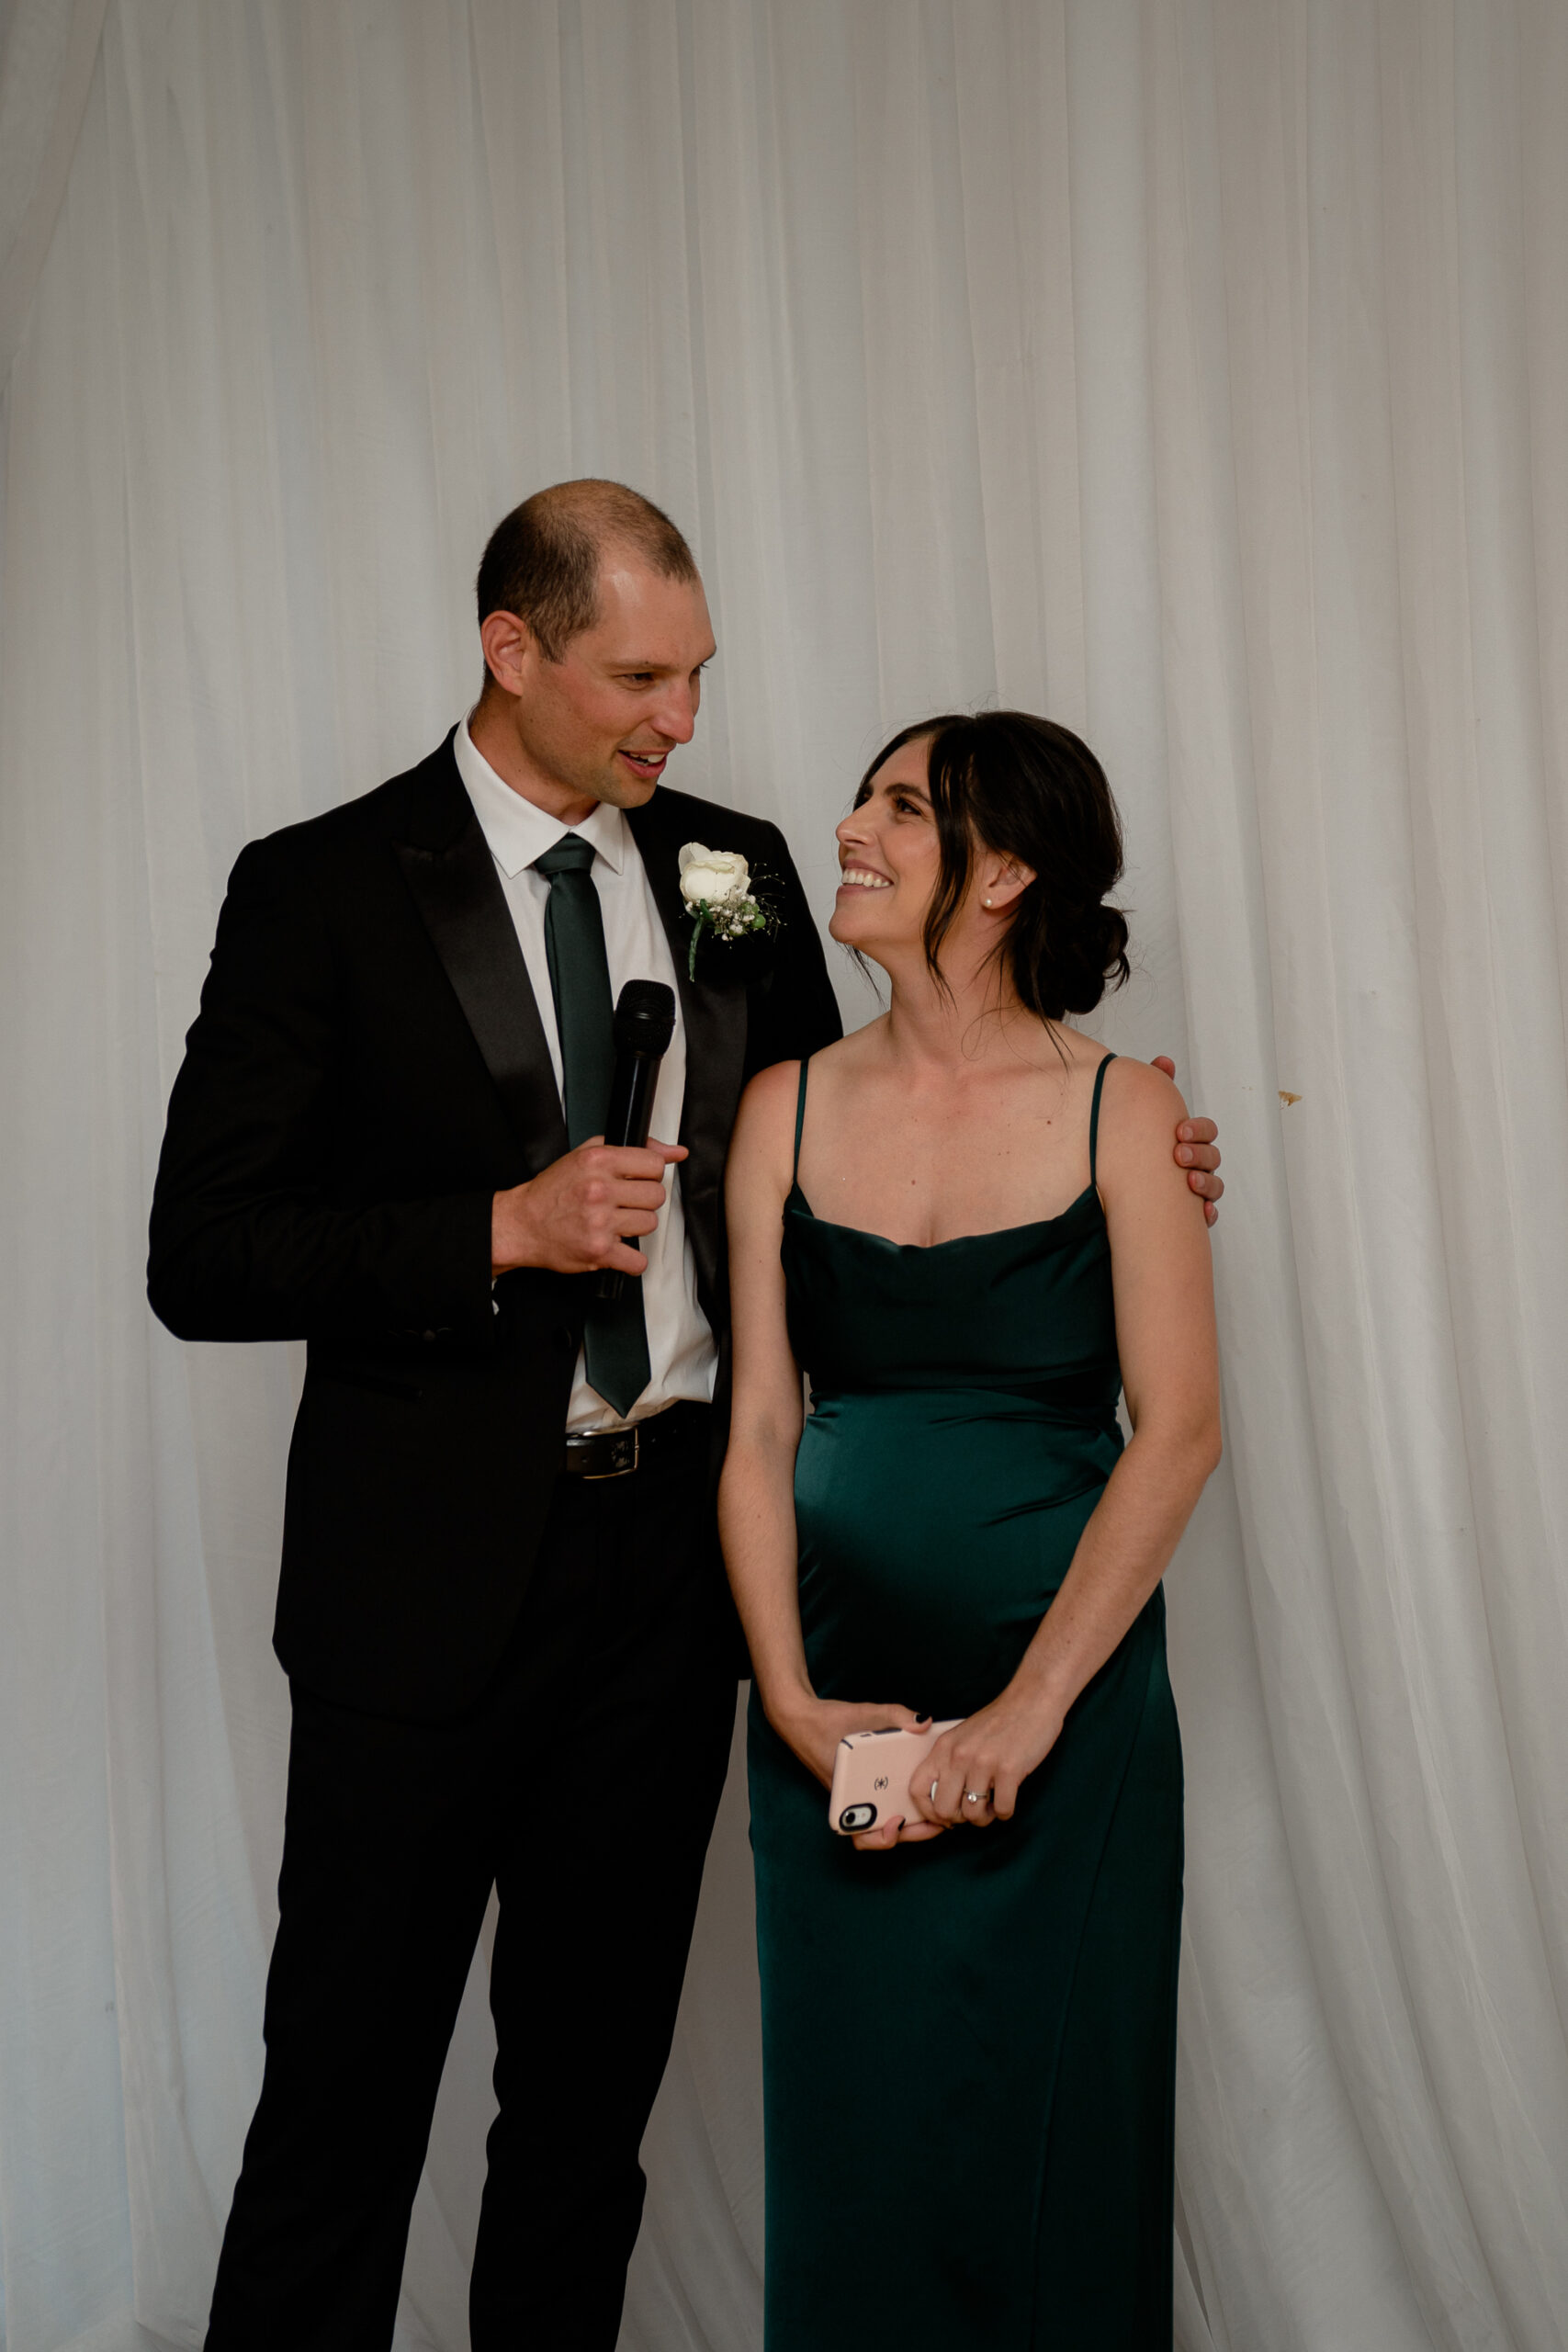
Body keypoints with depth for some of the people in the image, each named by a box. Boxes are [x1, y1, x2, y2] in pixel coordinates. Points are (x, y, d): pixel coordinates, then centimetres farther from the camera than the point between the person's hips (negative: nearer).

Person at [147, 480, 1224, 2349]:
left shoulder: (737, 868, 6)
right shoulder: (324, 888, -7)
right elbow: (202, 1260, -10)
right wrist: (503, 1229, -20)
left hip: (672, 1546, 4)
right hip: (433, 1566, -4)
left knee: (595, 2070, 18)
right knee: (345, 2093, 5)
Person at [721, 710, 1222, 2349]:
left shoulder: (1121, 1111, -5)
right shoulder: (787, 1110, 2)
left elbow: (1179, 1431, -10)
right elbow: (758, 1430, 1)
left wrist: (1030, 1706, -15)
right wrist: (792, 1701, -9)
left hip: (1073, 1694, -2)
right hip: (836, 1698, 2)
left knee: (1056, 2131, 9)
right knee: (851, 2134, 10)